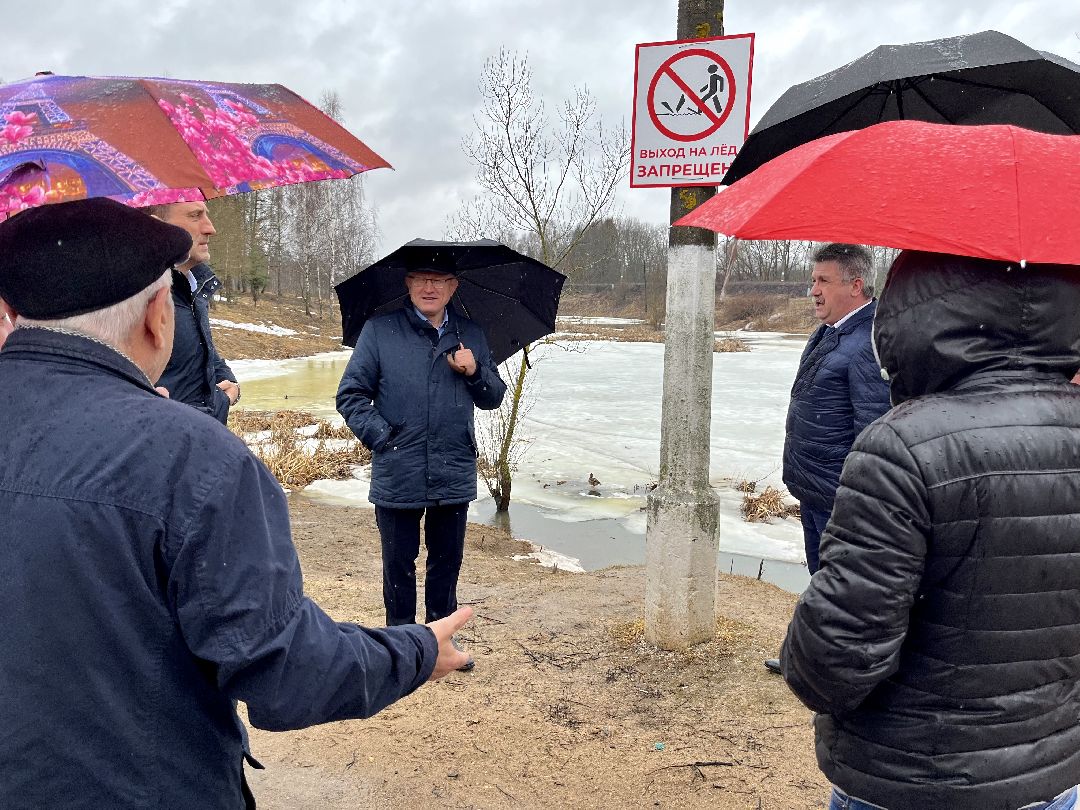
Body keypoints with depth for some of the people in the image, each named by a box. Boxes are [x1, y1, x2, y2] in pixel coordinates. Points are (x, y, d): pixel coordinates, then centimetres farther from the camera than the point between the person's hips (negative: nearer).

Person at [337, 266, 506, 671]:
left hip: (454, 475, 3)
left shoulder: (471, 335, 7)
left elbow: (493, 397, 11)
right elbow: (350, 395, -2)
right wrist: (381, 436, -12)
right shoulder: (379, 330, -3)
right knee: (399, 562, 13)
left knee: (447, 560, 17)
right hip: (398, 476, -3)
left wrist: (475, 372, -8)